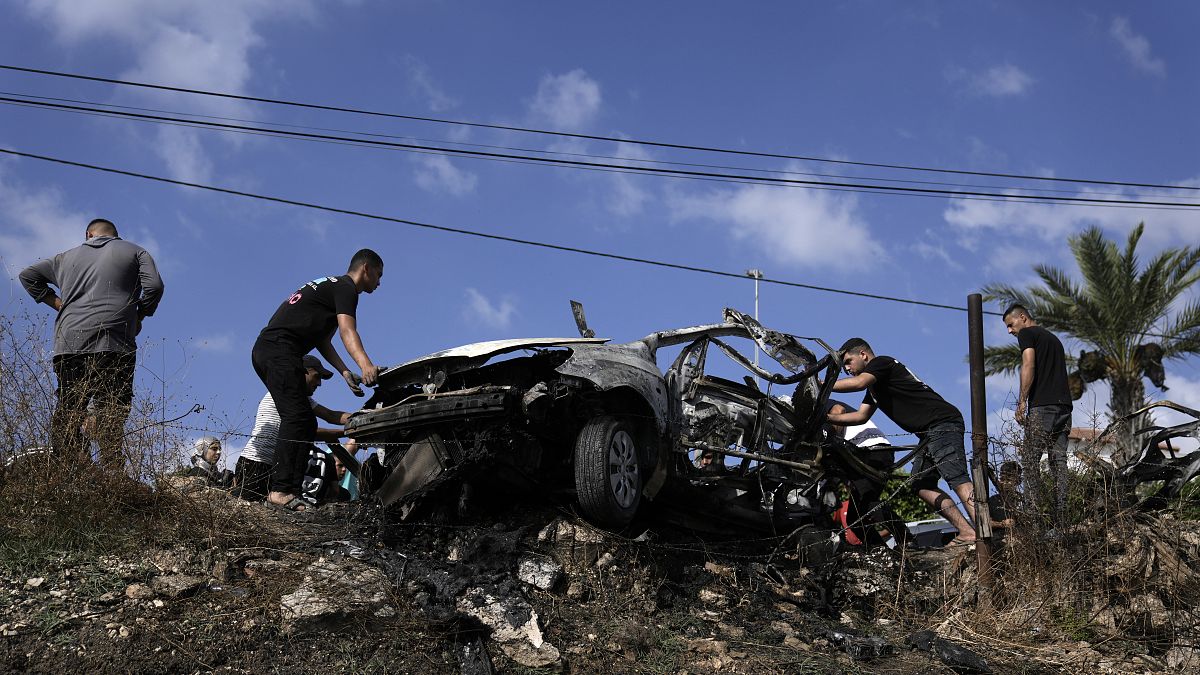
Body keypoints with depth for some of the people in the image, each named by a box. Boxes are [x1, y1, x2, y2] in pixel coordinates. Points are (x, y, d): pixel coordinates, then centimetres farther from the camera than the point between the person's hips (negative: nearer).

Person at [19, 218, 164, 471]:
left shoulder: (67, 257, 28)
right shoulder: (134, 251, 16)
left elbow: (28, 275, 32)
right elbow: (154, 286, 2)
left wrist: (58, 303, 25)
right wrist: (139, 317, 15)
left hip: (68, 343, 3)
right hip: (112, 343, -3)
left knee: (65, 421, 1)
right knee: (111, 421, -9)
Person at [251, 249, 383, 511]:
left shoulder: (330, 286, 29)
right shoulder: (346, 288, -3)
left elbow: (322, 340, 23)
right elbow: (347, 330, -22)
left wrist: (345, 372, 10)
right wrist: (366, 366, -38)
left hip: (264, 350, 11)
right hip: (279, 349, -11)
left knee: (306, 424, 7)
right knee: (297, 418, -20)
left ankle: (284, 489, -2)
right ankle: (282, 490, -31)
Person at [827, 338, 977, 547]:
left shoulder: (881, 363, -3)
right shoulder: (874, 387, 28)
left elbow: (859, 383, -22)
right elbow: (861, 416, 23)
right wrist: (826, 417, 12)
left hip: (943, 424, -10)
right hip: (929, 434, 10)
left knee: (957, 479, -22)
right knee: (922, 485, 3)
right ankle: (967, 532, -4)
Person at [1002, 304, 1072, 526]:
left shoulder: (1027, 333, 3)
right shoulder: (1053, 338, 27)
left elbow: (1029, 365, -12)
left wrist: (1022, 401, -14)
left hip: (1043, 405, -8)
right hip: (1064, 405, 8)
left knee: (1030, 459, -7)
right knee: (1059, 461, 4)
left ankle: (1034, 514, -15)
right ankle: (1060, 519, 0)